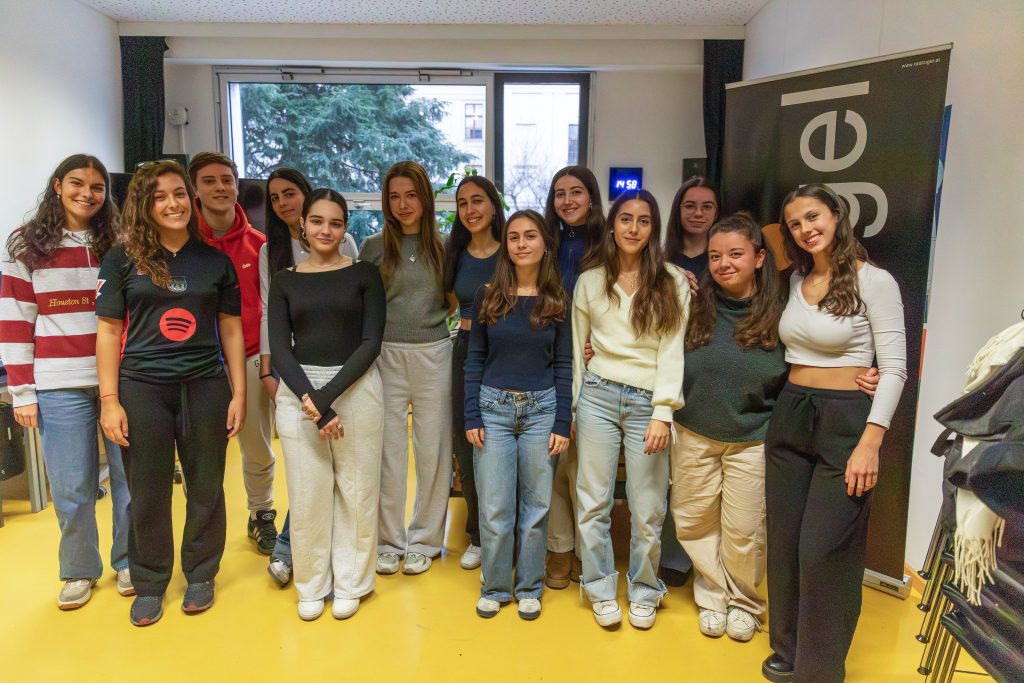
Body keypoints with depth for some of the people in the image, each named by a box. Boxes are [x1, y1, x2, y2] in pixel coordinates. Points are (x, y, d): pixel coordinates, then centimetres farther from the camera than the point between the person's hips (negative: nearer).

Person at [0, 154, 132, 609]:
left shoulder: (117, 244, 7)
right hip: (61, 387, -1)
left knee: (131, 477, 7)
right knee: (71, 488, 5)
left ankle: (128, 562, 25)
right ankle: (80, 571, 25)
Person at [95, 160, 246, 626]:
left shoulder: (215, 261, 5)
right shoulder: (122, 260, 2)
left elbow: (231, 329, 6)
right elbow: (109, 330, 1)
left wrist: (239, 394, 2)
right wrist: (109, 401, -4)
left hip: (205, 386, 1)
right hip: (141, 388, -1)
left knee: (206, 489, 9)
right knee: (148, 494, 9)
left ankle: (200, 575, 29)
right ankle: (149, 584, 29)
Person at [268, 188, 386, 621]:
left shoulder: (364, 274, 2)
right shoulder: (285, 281, 7)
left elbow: (371, 342, -6)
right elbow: (280, 348, 0)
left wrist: (328, 394, -15)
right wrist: (310, 399, -15)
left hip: (356, 388, -1)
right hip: (297, 391, 2)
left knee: (356, 490, 6)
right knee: (306, 493, 8)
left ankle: (350, 583, 24)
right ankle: (311, 585, 27)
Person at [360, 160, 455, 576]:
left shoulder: (442, 247, 6)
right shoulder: (374, 247, 4)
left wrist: (436, 316, -3)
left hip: (434, 355, 1)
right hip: (387, 356, -1)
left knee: (433, 451, 7)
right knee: (389, 452, 5)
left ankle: (424, 540, 23)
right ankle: (389, 541, 22)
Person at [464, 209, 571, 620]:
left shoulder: (557, 302, 2)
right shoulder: (488, 297, 2)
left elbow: (563, 366, 2)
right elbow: (475, 360, 3)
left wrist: (562, 424, -4)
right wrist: (472, 417, -3)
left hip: (542, 409, 0)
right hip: (493, 407, 0)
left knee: (536, 507, 9)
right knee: (494, 509, 4)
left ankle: (529, 588, 26)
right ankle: (494, 587, 24)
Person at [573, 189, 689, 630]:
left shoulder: (672, 283, 2)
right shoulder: (590, 280, 8)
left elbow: (672, 350, -3)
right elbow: (577, 347, 10)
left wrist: (663, 413, -10)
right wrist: (568, 408, 9)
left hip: (647, 401, -1)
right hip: (597, 395, 2)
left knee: (647, 509, 4)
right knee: (593, 502, 6)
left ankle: (644, 593, 26)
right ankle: (601, 589, 24)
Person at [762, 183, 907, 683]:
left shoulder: (874, 281, -9)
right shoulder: (796, 280, 9)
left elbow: (894, 369, -12)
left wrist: (870, 443, -18)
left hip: (845, 422, -6)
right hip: (789, 417, 6)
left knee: (824, 552, -1)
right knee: (783, 545, 12)